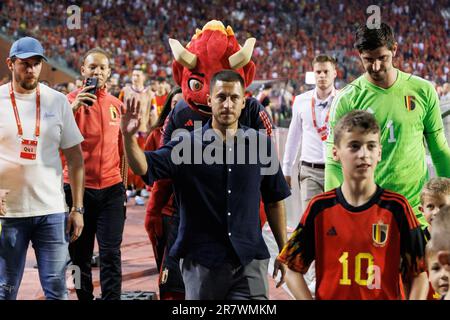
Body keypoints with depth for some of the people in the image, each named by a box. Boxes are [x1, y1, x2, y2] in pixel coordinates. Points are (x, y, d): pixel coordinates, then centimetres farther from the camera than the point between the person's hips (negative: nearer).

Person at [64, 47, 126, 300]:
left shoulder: (117, 105, 9)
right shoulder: (72, 100, -2)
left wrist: (123, 184, 16)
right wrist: (74, 106, -26)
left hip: (111, 189, 2)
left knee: (111, 253, -2)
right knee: (80, 254, 6)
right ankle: (84, 296, 18)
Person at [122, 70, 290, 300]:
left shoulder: (261, 145, 4)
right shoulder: (188, 145, -1)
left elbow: (274, 201, 11)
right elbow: (143, 167, -14)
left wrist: (284, 252, 10)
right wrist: (128, 136, -33)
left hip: (250, 262, 1)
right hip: (201, 261, -1)